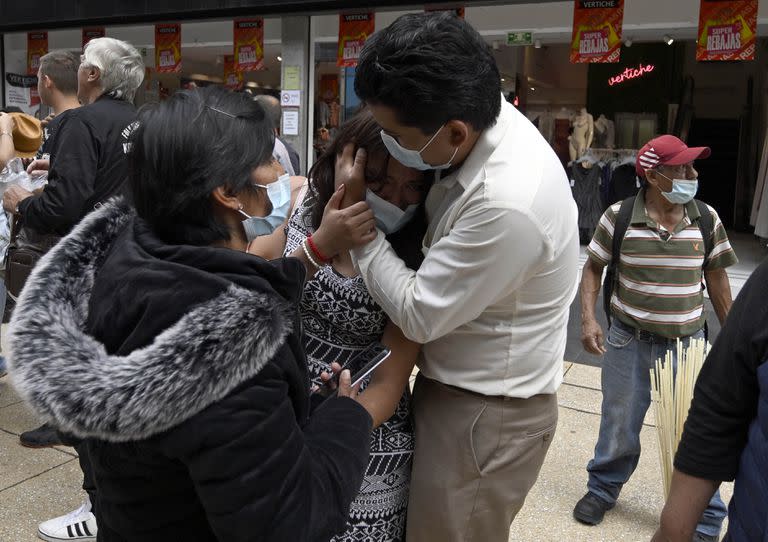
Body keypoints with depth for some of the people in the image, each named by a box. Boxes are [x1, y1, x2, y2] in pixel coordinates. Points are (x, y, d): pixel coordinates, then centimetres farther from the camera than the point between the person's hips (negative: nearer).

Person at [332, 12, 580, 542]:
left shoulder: (508, 203, -35)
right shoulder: (487, 114, -8)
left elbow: (418, 315, -23)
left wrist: (357, 212, -16)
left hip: (488, 414, -8)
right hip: (459, 385, 8)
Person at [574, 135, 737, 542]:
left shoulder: (707, 219, -3)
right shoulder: (618, 217, -10)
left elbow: (716, 278, 7)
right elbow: (593, 268, 0)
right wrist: (588, 318, -12)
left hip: (687, 343, 1)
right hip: (629, 341, -1)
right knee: (619, 425, 15)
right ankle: (603, 489, 40)